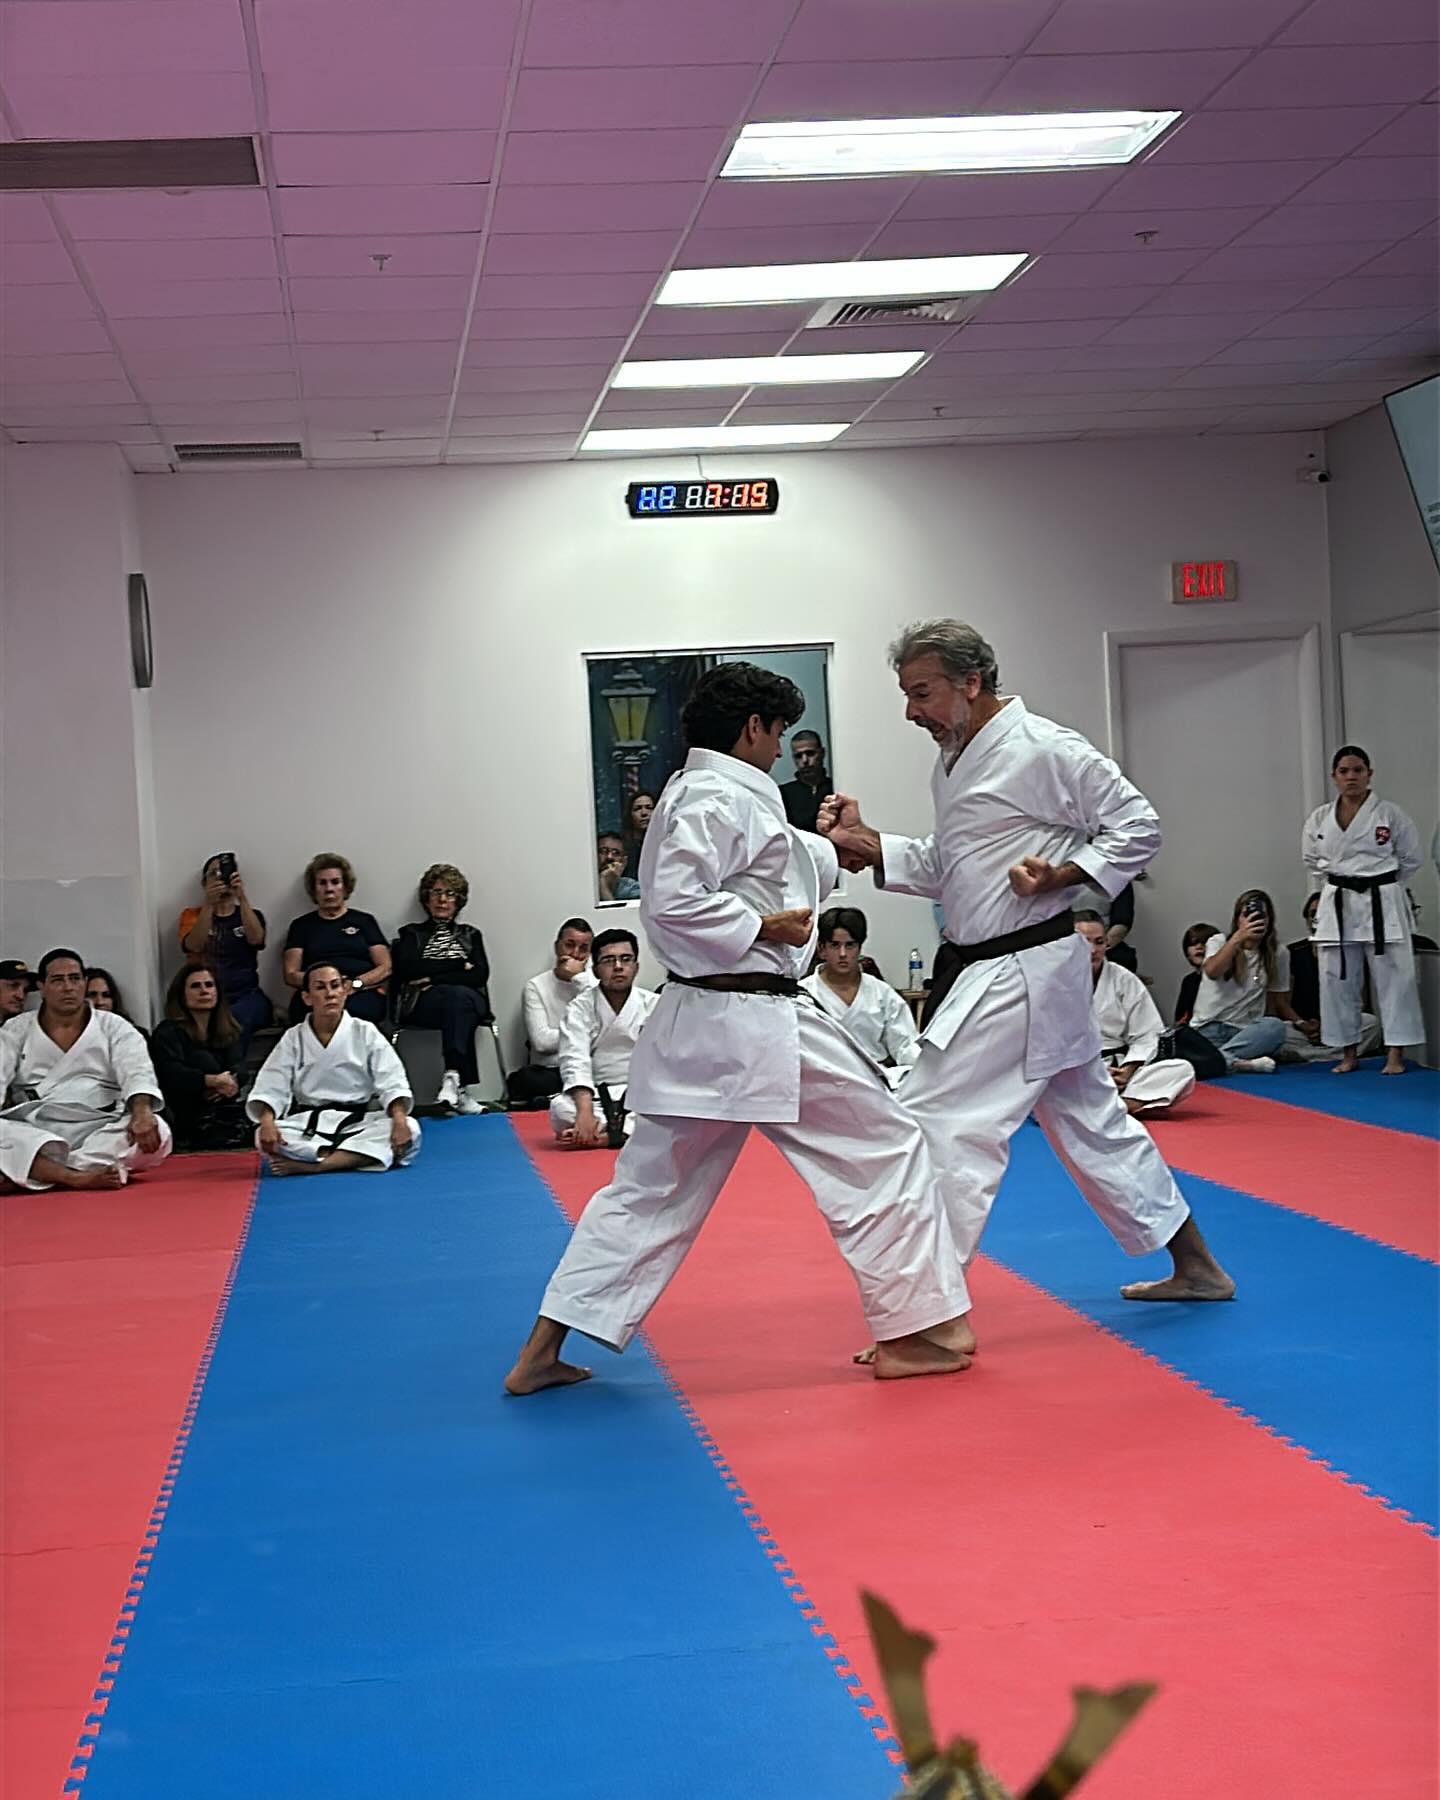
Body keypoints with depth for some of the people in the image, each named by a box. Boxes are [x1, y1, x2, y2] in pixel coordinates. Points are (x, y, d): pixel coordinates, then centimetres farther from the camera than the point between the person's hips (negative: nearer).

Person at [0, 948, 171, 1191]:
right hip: (32, 1132, 0)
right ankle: (79, 1177, -44)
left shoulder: (115, 1028, 9)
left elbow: (137, 1073, -7)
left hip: (100, 1132, 1)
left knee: (156, 1131, -29)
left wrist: (141, 1112, -31)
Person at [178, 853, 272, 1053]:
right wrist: (209, 904, -20)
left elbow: (255, 939, -7)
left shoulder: (251, 915, 17)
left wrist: (242, 898, -19)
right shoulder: (192, 915, 15)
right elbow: (194, 945, -7)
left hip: (246, 997, 0)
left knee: (233, 1020, -36)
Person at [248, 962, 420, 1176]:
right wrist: (267, 1121, -25)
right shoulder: (294, 1038, 4)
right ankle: (360, 1156, -29)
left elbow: (393, 1085, -7)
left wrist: (399, 1119, -27)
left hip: (356, 1124, 0)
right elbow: (270, 1089, -3)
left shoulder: (365, 1033, 1)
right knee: (264, 1137, -30)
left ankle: (311, 1166, -35)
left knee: (410, 1129, -29)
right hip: (307, 1127, 0)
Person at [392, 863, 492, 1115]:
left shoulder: (470, 934, 26)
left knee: (458, 999, -37)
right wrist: (459, 966, 1)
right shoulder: (411, 934, 23)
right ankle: (460, 1087, -49)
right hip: (422, 1003, -1)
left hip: (471, 1001, 1)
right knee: (457, 996, -36)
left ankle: (452, 1078, -51)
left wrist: (433, 977, -3)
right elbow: (407, 970, 1)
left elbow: (480, 975, 7)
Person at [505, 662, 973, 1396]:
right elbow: (672, 904, -24)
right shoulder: (722, 799, -14)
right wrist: (765, 928, -17)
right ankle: (911, 1333, 9)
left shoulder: (697, 793, 17)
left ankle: (542, 1353, 11)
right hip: (755, 1029, -10)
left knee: (646, 1191, 12)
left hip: (694, 1028, 10)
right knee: (883, 1151, 3)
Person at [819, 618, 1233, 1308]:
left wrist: (1059, 875, -22)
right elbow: (943, 868, 17)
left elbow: (1138, 826, -11)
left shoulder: (1044, 751, -16)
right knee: (1092, 1122, 17)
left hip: (1023, 972, -10)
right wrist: (864, 842, 4)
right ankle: (1196, 1268, 29)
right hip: (983, 970, 10)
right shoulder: (955, 761, 12)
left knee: (938, 1123, -12)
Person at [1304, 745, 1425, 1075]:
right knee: (1338, 980, 5)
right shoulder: (1319, 820, 3)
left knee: (1393, 979, -3)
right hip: (1338, 907, 3)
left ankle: (1395, 1055, 3)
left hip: (1381, 905, -3)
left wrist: (1382, 884, 7)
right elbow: (1312, 859, 18)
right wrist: (1341, 882, 13)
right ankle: (1350, 1054, 17)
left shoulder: (1390, 814, -5)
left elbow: (1411, 857, 5)